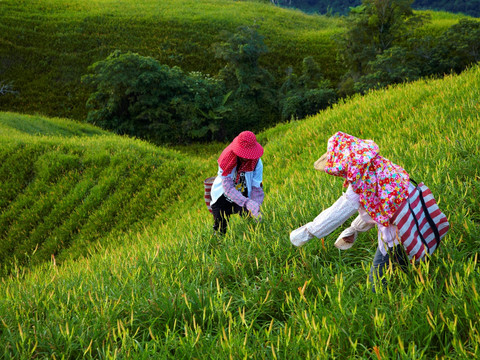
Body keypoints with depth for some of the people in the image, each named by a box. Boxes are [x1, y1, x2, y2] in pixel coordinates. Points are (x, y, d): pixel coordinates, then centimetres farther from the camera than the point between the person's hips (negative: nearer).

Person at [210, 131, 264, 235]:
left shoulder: (256, 162, -17)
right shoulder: (227, 160, -25)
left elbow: (257, 188, -16)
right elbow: (228, 188, -31)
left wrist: (256, 209, -34)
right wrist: (247, 202, -44)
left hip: (243, 196, 2)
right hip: (223, 199, -1)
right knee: (220, 231, 1)